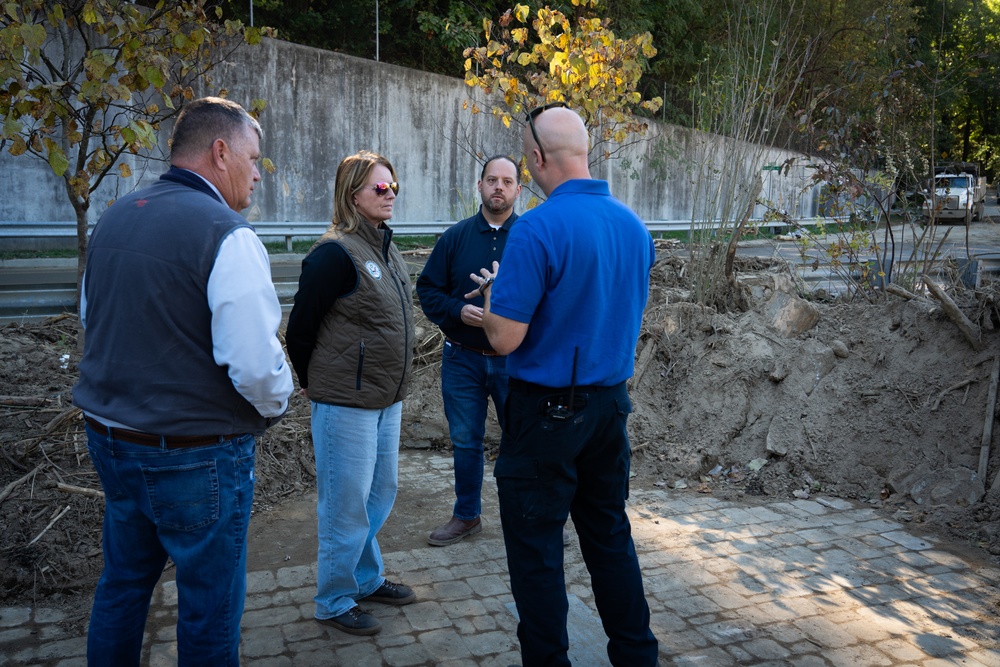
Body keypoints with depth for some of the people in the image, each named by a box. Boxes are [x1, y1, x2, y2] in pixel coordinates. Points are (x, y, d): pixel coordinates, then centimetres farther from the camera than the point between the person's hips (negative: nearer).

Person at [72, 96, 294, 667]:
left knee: (123, 583, 25)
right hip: (196, 456, -7)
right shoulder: (226, 234, -20)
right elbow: (256, 365, -27)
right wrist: (276, 404, -6)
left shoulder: (113, 219, 5)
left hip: (110, 440, 8)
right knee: (210, 605, 11)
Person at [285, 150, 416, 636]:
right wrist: (313, 383, -1)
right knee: (346, 504, 4)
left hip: (386, 399, 9)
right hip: (346, 402, -8)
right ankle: (333, 601, 23)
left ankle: (367, 579, 39)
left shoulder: (385, 248, 9)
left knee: (380, 494, 20)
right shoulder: (335, 253, -18)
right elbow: (300, 328, -14)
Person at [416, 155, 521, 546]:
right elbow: (428, 288, 5)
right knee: (465, 442, 13)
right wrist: (459, 311, -12)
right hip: (462, 357, 2)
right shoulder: (456, 236, 5)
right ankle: (466, 516, 30)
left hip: (514, 359, -2)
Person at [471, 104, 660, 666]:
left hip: (548, 410, -7)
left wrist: (494, 290, 1)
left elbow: (505, 339, -21)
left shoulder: (538, 229, -19)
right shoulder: (635, 225, 3)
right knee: (611, 535, 20)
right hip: (612, 404, 7)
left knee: (537, 549, 8)